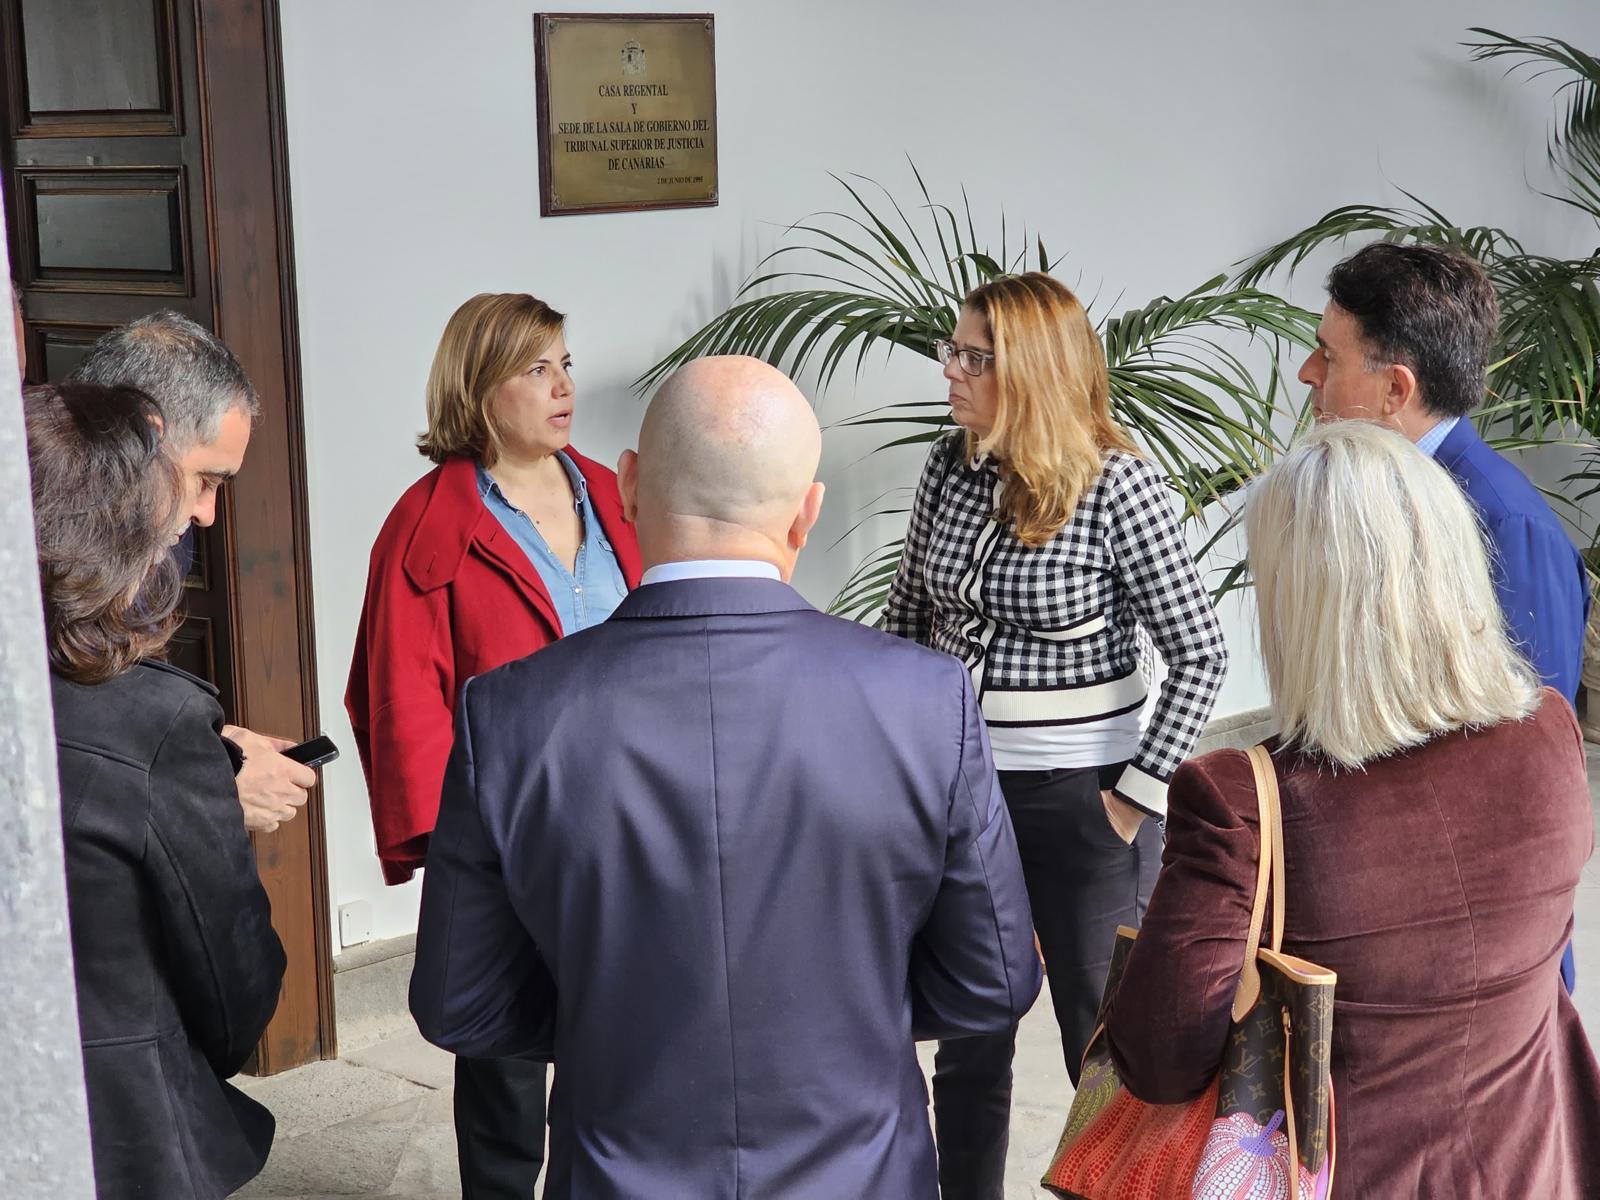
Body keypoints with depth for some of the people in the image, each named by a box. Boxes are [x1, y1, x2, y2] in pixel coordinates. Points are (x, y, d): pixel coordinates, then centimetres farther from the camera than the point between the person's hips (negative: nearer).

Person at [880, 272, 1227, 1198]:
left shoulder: (1118, 485, -15)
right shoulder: (950, 467, 0)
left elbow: (1201, 653, -12)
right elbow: (908, 617, 13)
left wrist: (1140, 796, -14)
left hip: (1079, 799, -4)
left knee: (1106, 1044, 9)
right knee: (967, 1043, 16)